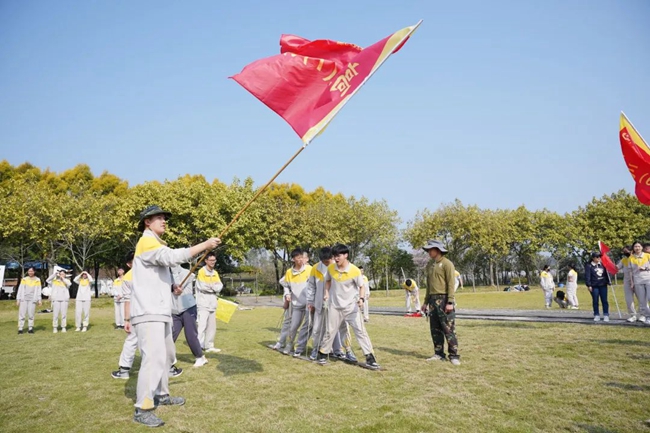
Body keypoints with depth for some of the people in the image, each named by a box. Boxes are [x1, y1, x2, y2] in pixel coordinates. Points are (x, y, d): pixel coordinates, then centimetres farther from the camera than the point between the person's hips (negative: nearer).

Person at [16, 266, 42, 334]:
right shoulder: (24, 279, 8)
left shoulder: (37, 280, 7)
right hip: (23, 299, 1)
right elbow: (20, 289, 7)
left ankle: (30, 328, 5)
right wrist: (18, 299, 2)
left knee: (31, 315, -1)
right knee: (22, 314, -2)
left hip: (32, 299, -1)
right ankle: (20, 328, 2)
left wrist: (39, 299, -2)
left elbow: (38, 290, 6)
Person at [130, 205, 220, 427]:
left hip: (159, 311, 11)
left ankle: (161, 394, 31)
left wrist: (173, 285, 11)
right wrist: (205, 245, -30)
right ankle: (142, 409, -9)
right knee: (154, 357, -15)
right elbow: (172, 257, -30)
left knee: (166, 355, 18)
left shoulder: (156, 243, 21)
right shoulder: (147, 242, -12)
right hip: (148, 312, -11)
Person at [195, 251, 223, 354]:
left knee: (212, 326, 10)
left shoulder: (215, 273, 14)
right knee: (202, 325, -13)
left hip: (212, 303, 7)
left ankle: (209, 346, 19)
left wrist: (209, 285, -10)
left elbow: (220, 286, 4)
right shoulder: (201, 271, -7)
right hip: (203, 303, -7)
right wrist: (214, 286, -6)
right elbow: (202, 286, -18)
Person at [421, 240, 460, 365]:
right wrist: (426, 302, 18)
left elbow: (451, 284, -12)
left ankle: (454, 355, 2)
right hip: (433, 300, 7)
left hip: (444, 299, -7)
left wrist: (450, 302, -19)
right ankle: (439, 354, 17)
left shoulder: (446, 263, -6)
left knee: (448, 329, -5)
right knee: (435, 329, 9)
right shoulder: (429, 264, 16)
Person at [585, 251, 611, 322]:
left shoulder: (602, 264, 11)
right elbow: (587, 276, -8)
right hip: (594, 286, -4)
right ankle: (596, 315, 10)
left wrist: (608, 282, 14)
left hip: (603, 285, 4)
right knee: (595, 301, 2)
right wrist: (589, 285, -12)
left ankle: (606, 315, 11)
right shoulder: (589, 266, -4)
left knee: (604, 300, 4)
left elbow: (606, 273, 18)